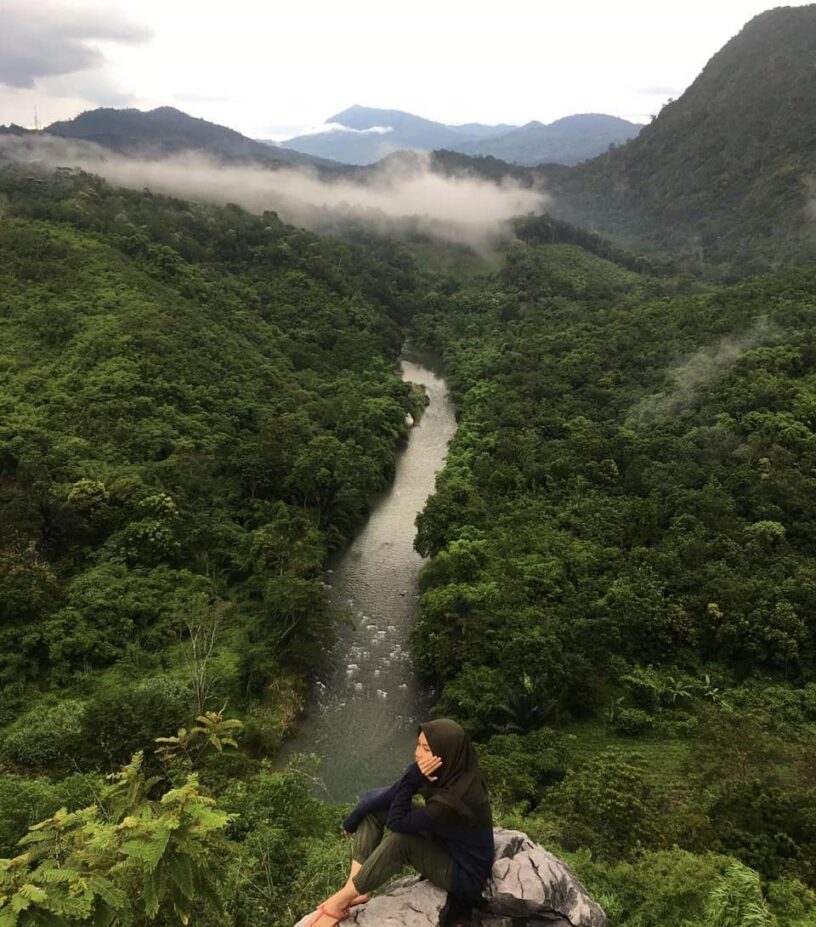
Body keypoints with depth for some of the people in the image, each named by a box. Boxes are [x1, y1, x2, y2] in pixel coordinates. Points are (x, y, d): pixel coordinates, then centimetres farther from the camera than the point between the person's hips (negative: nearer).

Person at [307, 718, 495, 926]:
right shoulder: (451, 770, -15)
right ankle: (354, 890, -2)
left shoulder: (453, 800, -38)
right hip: (444, 840, 8)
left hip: (466, 874, -8)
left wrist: (413, 777, -31)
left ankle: (338, 903, -12)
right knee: (373, 800, -3)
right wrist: (354, 819, 1)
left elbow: (396, 822, -25)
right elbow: (393, 795, -3)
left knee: (400, 842, -32)